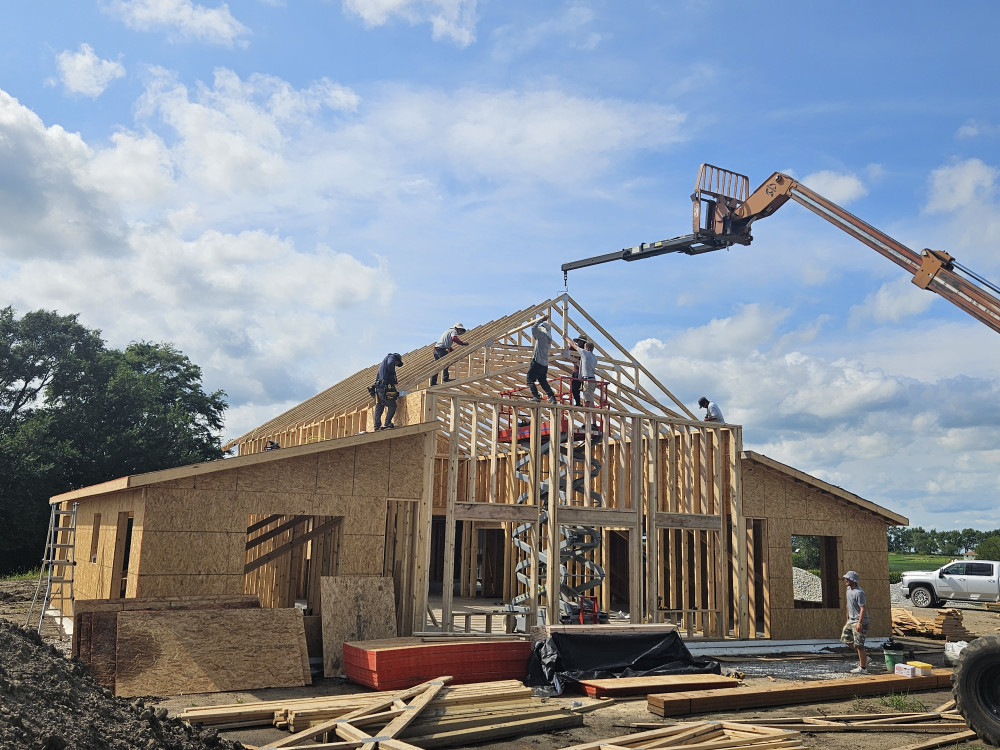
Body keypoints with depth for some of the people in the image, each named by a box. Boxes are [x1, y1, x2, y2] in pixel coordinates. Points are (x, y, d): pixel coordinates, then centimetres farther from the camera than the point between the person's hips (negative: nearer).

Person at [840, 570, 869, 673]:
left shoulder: (859, 593, -21)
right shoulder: (849, 589, 8)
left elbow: (863, 609, -23)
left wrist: (859, 623, -26)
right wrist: (848, 617, 23)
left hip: (859, 621, -10)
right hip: (851, 620, 10)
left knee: (859, 644, -4)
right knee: (845, 639, 14)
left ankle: (863, 667, 7)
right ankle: (864, 655, 26)